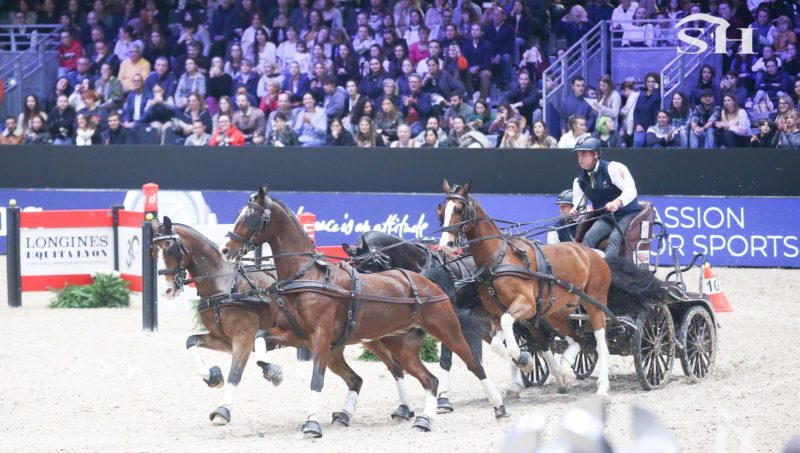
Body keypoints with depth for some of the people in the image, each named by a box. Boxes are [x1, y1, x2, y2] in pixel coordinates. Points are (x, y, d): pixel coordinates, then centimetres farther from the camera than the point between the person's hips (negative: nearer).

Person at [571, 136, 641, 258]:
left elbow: (630, 190, -24)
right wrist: (574, 210, -14)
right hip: (605, 218, 6)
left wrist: (618, 202, -45)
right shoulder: (580, 181, 6)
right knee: (588, 238, -20)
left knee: (614, 238, -32)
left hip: (627, 215, -6)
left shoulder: (612, 169, -14)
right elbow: (577, 204, 13)